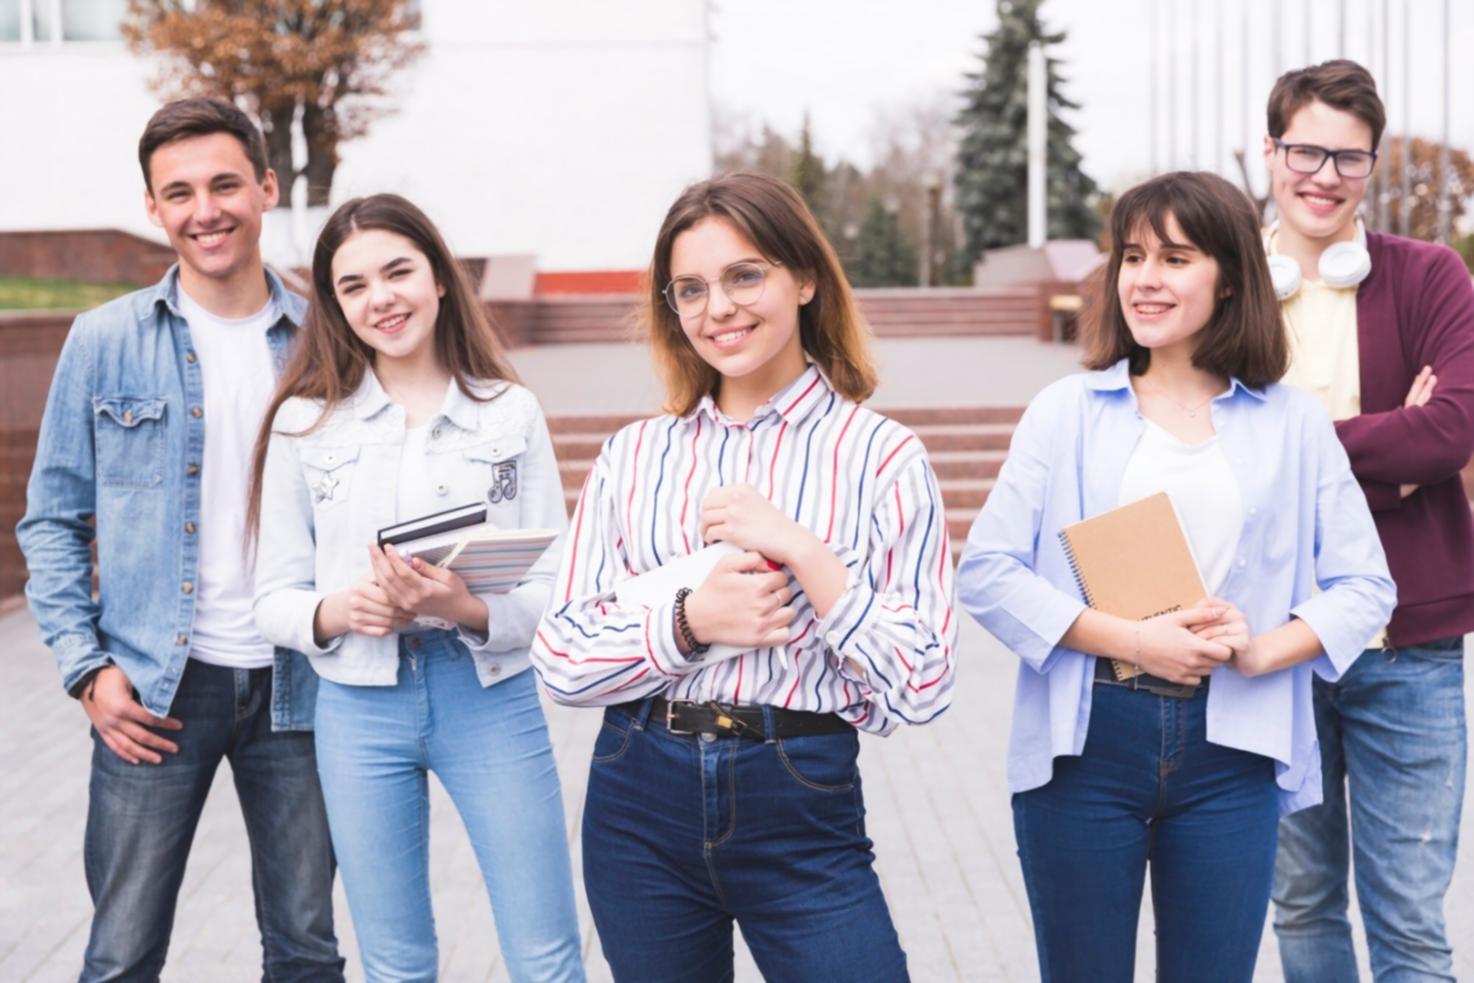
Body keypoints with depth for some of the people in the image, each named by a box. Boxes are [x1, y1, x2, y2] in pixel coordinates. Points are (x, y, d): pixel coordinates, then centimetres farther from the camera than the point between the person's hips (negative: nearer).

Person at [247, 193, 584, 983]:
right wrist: (336, 611, -19)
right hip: (359, 705, 1)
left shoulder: (511, 412, -1)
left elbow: (553, 590, -3)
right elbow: (274, 598, 3)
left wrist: (466, 608, -23)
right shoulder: (303, 421, 1)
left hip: (492, 700, -1)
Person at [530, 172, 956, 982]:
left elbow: (921, 687, -8)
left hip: (800, 806, -2)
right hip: (639, 801, 3)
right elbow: (561, 658, 1)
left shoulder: (882, 456, -3)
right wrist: (689, 622, -15)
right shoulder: (633, 456, 5)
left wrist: (803, 553, -16)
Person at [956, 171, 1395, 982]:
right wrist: (1132, 641, -15)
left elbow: (1364, 585, 4)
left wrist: (1264, 651, -13)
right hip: (1086, 740, -1)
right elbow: (986, 571, -5)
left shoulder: (1292, 422, 5)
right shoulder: (1066, 411, 2)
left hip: (1231, 747, 1)